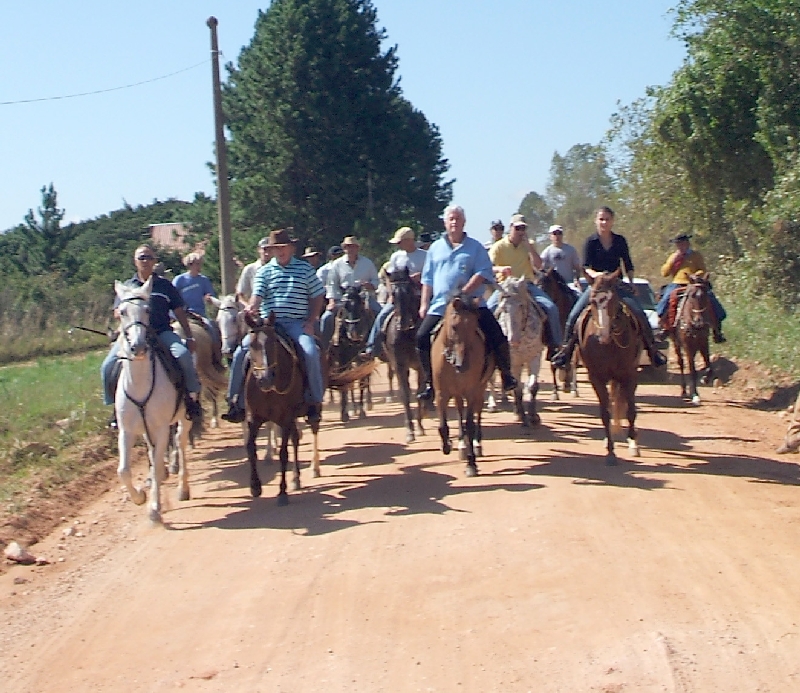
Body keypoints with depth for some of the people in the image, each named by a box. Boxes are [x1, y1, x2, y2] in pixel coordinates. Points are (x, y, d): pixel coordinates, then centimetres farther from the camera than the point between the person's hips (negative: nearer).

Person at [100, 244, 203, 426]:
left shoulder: (164, 285, 13)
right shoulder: (127, 286, 16)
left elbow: (179, 312, 12)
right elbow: (117, 313, 12)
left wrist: (189, 337, 5)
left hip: (162, 332, -1)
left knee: (183, 355, -30)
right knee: (108, 367, -18)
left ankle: (193, 397, -14)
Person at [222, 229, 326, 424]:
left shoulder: (305, 269, 8)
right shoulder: (264, 272, 11)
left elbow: (318, 297, 9)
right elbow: (257, 295, -2)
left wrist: (310, 322, -3)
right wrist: (252, 307, -26)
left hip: (297, 323, -2)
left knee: (311, 352, -27)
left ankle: (315, 402, -11)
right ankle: (237, 402, -5)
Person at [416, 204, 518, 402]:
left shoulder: (475, 247, 5)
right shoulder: (436, 248, 14)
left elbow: (483, 274, -7)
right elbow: (428, 279, 16)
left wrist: (464, 292, -19)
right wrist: (424, 304, 6)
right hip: (440, 305, 3)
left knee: (496, 335, -15)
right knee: (422, 337, -8)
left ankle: (506, 374, 3)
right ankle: (429, 380, 6)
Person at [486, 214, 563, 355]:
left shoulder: (529, 246, 12)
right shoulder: (499, 246, 3)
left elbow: (538, 265, -1)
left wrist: (528, 246, -8)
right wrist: (500, 269, -30)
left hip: (527, 285, 2)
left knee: (551, 308, -16)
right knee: (488, 309, -28)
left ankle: (554, 345, -6)